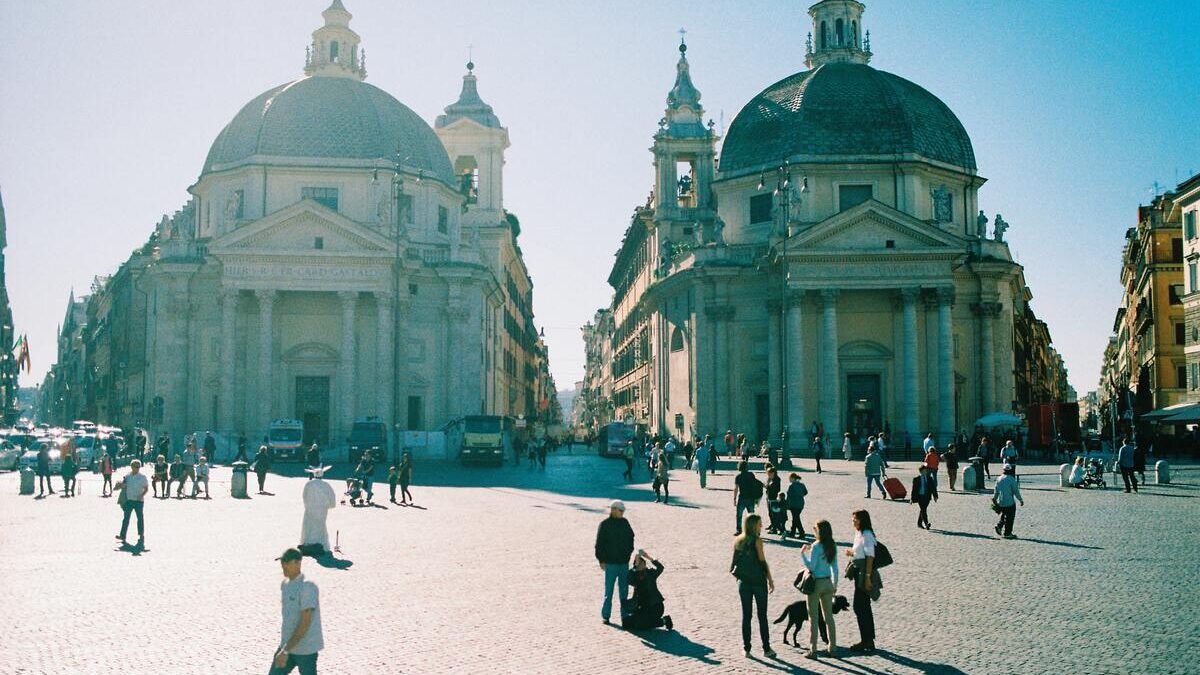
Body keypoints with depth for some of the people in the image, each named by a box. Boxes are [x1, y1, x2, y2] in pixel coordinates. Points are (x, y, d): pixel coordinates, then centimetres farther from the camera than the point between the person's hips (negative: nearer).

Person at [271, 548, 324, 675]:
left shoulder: (308, 587, -20)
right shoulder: (285, 584, 7)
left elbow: (305, 624, -23)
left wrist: (286, 651, -25)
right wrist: (284, 648, 21)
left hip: (306, 649, -8)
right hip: (287, 645, 8)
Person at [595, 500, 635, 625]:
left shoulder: (624, 523, 6)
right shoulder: (604, 524, -8)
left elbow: (631, 538, 18)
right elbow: (599, 544, -7)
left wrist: (629, 553, 10)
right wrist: (601, 560, -10)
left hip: (624, 563, 5)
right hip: (610, 563, -5)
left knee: (624, 590, 10)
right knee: (609, 591, 1)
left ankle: (625, 615, 17)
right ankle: (605, 615, 11)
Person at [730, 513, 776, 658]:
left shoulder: (737, 541, 3)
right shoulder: (757, 540, -13)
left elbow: (735, 560, 7)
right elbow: (763, 561, -11)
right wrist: (770, 580, -3)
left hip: (743, 581, 4)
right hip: (758, 581, -4)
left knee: (746, 615, 10)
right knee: (762, 616, 5)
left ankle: (746, 648, 12)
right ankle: (766, 649, 10)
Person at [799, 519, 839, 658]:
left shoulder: (816, 547, -17)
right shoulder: (833, 546, 3)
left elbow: (811, 566, -18)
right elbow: (834, 566, 9)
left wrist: (803, 553, -7)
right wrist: (835, 583, 18)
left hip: (816, 583, -6)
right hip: (828, 583, 6)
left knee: (813, 617, 2)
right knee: (829, 616, 15)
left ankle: (813, 650, 5)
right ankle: (832, 648, 18)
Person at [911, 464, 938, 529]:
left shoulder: (930, 478, 6)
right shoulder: (916, 479, -4)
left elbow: (933, 488, 9)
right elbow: (914, 489, -3)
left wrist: (935, 496, 3)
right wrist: (912, 498, -3)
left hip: (927, 496, 4)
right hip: (919, 496, -4)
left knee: (923, 510, 10)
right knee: (923, 510, -13)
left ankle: (919, 523, 25)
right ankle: (926, 524, -20)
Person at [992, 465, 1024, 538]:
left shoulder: (999, 479, 5)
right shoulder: (1011, 479, -13)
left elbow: (996, 490, 12)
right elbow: (1016, 491, -10)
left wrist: (994, 498, 26)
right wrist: (1021, 500, 0)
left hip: (1000, 502, 6)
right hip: (1010, 502, -6)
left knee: (1004, 515, 23)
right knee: (1009, 518, 3)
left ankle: (999, 526, 5)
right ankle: (1007, 533, 7)